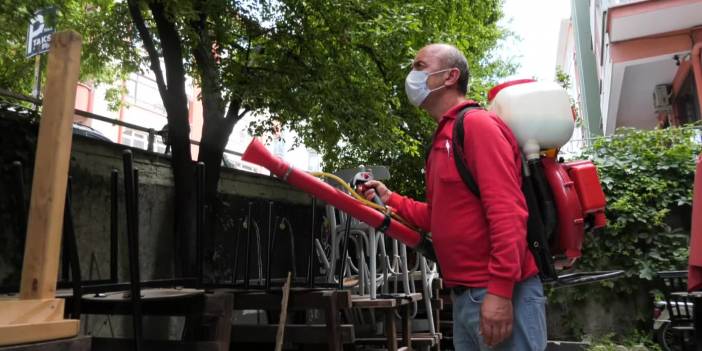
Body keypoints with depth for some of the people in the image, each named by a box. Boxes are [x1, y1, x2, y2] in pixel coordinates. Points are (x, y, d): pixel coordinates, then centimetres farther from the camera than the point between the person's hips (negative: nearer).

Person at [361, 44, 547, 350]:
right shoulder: (442, 139, 17)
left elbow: (507, 212, -20)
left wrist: (500, 290, -23)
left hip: (500, 296, -9)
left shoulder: (477, 124, -10)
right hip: (464, 296, 9)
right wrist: (390, 200, 12)